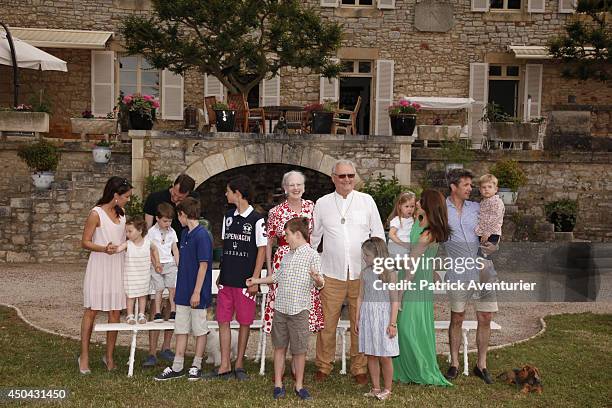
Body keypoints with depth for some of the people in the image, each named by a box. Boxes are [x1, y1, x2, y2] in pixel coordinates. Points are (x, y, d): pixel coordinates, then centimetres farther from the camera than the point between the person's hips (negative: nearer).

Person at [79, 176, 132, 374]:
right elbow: (85, 242, -10)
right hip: (99, 267, -6)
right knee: (92, 311, 1)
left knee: (115, 312, 5)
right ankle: (84, 356, 11)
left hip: (117, 267, 6)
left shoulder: (122, 213, 9)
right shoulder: (96, 213, -10)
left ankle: (109, 356, 15)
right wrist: (104, 249, -25)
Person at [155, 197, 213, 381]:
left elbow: (203, 265, -18)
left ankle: (196, 366, 17)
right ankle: (177, 367, 18)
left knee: (200, 330, 6)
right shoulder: (185, 234, 10)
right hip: (183, 292, 8)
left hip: (197, 293, -8)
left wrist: (197, 292, -19)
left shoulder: (202, 235, -16)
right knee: (181, 329, 11)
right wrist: (180, 288, 17)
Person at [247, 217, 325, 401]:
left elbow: (319, 284, -12)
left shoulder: (312, 255, -7)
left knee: (299, 349, 3)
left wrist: (318, 280, -35)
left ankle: (299, 386, 16)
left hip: (299, 310, -6)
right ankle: (278, 384, 18)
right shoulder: (287, 255, 15)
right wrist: (257, 281, 34)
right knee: (279, 346, 9)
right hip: (281, 308, 6)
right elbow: (277, 276, 28)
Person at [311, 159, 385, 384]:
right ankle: (324, 366, 18)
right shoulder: (322, 203, 7)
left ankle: (359, 368, 19)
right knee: (327, 323, 2)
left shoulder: (367, 201, 6)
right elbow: (313, 237, 14)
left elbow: (378, 235, 9)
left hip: (362, 273, 0)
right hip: (332, 273, 0)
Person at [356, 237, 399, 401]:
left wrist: (392, 323, -11)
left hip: (383, 315, -5)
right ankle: (375, 388, 21)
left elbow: (394, 300, -8)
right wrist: (358, 319, 8)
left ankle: (387, 389, 15)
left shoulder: (389, 272, -7)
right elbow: (361, 297, 10)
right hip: (367, 316, 5)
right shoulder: (365, 272, 6)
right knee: (371, 355, 9)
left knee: (384, 356, 2)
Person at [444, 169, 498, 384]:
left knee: (485, 318, 3)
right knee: (456, 319, 6)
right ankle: (454, 364, 18)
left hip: (482, 270, 3)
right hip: (458, 273, -3)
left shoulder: (476, 208, 11)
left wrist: (493, 247, -4)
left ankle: (482, 364, 17)